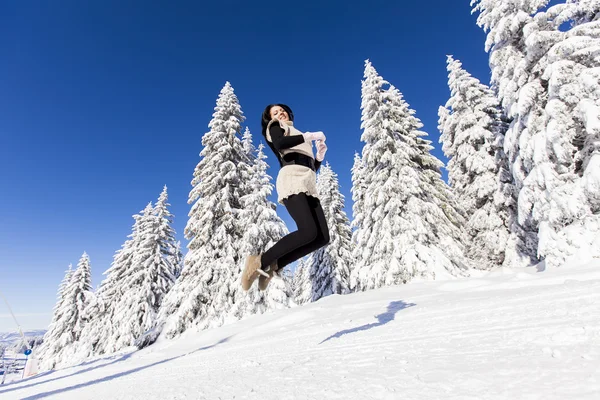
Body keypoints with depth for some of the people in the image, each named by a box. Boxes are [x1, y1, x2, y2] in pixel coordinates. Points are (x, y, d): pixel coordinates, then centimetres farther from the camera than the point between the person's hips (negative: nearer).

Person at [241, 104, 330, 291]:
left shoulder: (300, 137, 37)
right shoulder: (275, 127, 19)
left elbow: (313, 168, 32)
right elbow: (280, 143, -8)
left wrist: (320, 154, 15)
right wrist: (310, 136, -3)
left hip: (308, 185, 7)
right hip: (291, 179, -7)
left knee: (322, 237, -11)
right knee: (308, 232, -27)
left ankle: (274, 265, -7)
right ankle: (260, 261, -16)